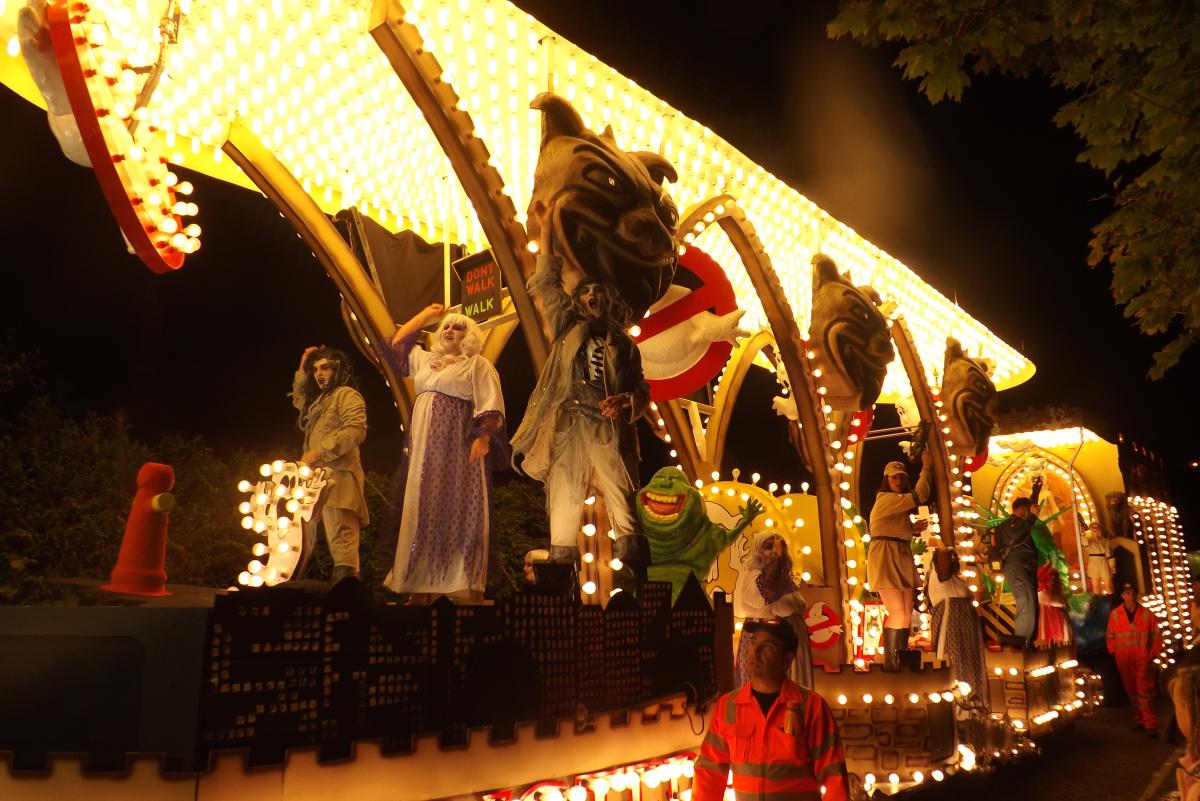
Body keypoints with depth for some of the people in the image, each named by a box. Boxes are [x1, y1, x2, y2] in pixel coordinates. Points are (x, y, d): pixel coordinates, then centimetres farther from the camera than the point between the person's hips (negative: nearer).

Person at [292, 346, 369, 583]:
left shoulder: (347, 395, -2)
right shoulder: (318, 399, 26)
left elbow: (356, 430, -17)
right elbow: (298, 401, 48)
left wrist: (318, 452, -17)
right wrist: (302, 370, 33)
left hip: (338, 476, -10)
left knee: (339, 537, -18)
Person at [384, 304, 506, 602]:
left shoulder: (477, 364, 2)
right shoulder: (425, 360, 23)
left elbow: (490, 404, -8)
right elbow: (398, 341, 30)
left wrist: (483, 437, -20)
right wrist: (427, 314, 28)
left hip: (459, 447, -7)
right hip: (424, 448, 7)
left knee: (461, 511, -12)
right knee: (423, 512, 5)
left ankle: (472, 589, -12)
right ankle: (419, 585, 9)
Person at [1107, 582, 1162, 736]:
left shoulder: (1147, 613, 1)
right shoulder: (1115, 614, 3)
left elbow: (1155, 636, 4)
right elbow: (1110, 636, 7)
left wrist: (1153, 653, -1)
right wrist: (1115, 653, 2)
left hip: (1143, 659, -2)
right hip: (1124, 661, 2)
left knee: (1145, 691, -8)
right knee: (1132, 691, 11)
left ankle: (1150, 724, -5)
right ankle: (1139, 719, 23)